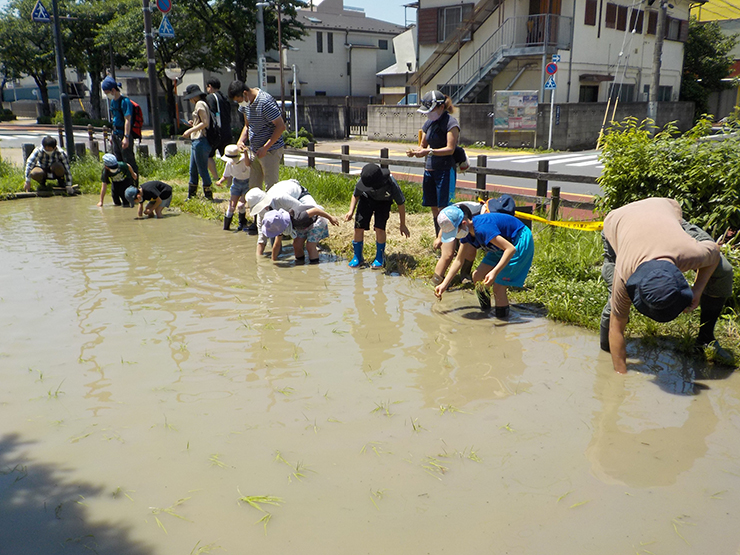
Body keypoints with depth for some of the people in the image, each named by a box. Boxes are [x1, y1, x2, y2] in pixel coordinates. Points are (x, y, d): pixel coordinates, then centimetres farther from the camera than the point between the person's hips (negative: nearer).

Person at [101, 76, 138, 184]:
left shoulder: (125, 101, -14)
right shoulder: (113, 101, 13)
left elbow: (127, 120, -20)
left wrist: (126, 137, -26)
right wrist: (112, 135, 20)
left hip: (124, 136, -9)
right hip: (116, 135, 9)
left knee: (129, 162, -5)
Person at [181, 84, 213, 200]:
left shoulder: (200, 104, -10)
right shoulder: (199, 104, 20)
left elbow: (205, 123, -20)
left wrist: (190, 131, -16)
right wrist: (194, 124, 13)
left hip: (200, 141, -10)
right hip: (196, 141, 10)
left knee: (202, 170, -3)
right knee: (193, 170, 13)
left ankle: (208, 195, 4)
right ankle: (191, 195, 19)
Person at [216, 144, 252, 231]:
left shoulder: (243, 161, -27)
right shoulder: (229, 164, -11)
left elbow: (247, 164, -54)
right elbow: (225, 176, 4)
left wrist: (245, 153, -71)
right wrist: (220, 181, -17)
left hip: (247, 183, -4)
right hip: (236, 183, 4)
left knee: (241, 204, -15)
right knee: (232, 206, -4)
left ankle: (242, 224, 12)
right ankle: (226, 226, 13)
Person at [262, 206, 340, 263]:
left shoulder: (296, 219, -43)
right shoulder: (280, 224, -18)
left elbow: (315, 210, -34)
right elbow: (277, 245, -5)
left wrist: (330, 217, -23)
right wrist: (273, 261, 2)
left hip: (317, 219, -7)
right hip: (305, 224, 7)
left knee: (310, 246, -15)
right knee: (297, 244, -5)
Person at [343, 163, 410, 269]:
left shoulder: (391, 185, -39)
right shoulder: (363, 181, -33)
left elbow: (401, 204, -20)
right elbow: (356, 195, -8)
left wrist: (402, 225, -11)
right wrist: (351, 211, -22)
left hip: (383, 202, -2)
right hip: (367, 198, 2)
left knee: (379, 228, -19)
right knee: (359, 226, -10)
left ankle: (380, 258, 4)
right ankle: (358, 257, 10)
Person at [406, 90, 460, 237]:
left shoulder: (450, 123, -9)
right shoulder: (429, 123, 14)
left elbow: (450, 149, -17)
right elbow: (423, 145, 19)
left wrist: (429, 152, -26)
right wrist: (414, 152, -2)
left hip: (445, 170, -7)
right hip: (430, 169, 7)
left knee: (443, 209, -9)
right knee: (434, 208, 9)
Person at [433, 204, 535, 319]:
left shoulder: (482, 228, -35)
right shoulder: (467, 230, -6)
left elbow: (511, 249, -37)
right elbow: (459, 260, 4)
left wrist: (494, 272, -43)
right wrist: (444, 285, 2)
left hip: (521, 243, -9)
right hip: (502, 247, 9)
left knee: (498, 286, -14)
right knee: (477, 276, 4)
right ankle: (485, 310, 23)